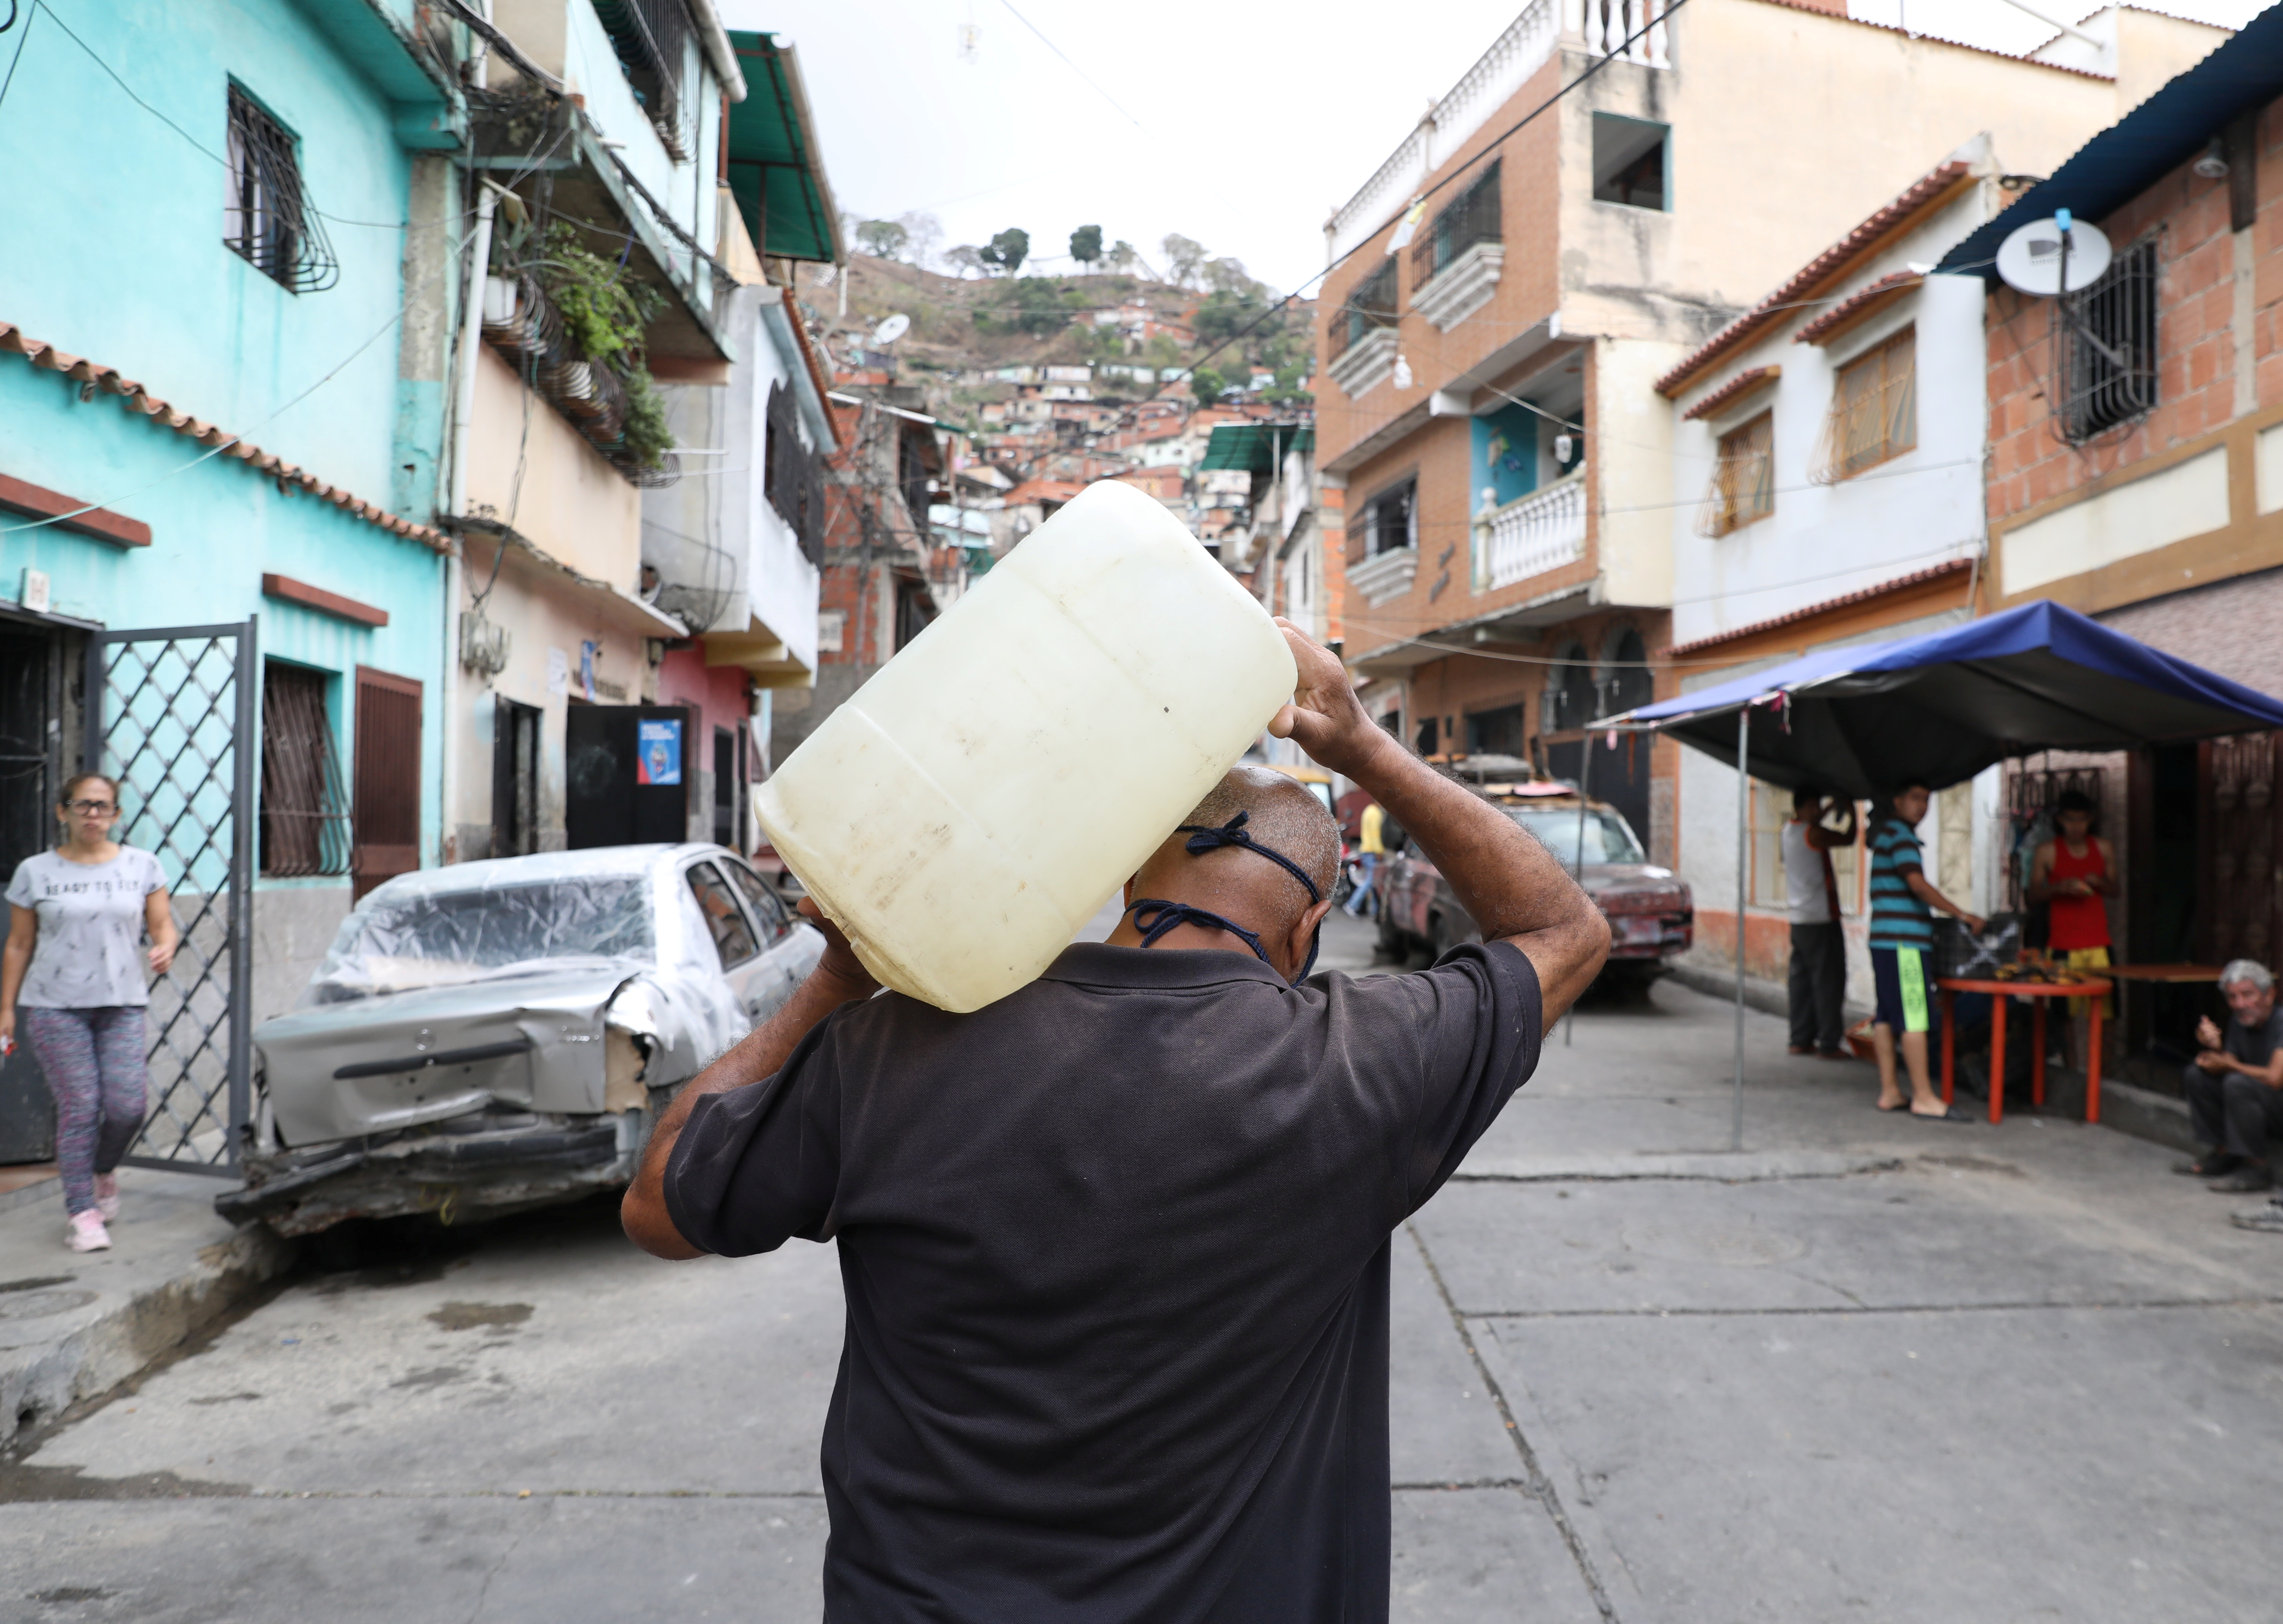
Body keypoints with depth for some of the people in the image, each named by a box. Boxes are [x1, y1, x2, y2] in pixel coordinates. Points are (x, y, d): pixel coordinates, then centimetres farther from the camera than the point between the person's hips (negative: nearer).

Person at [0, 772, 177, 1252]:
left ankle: (102, 1171, 23)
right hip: (54, 1006, -1)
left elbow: (162, 924, 9)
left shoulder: (141, 866, 7)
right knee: (79, 1106, -5)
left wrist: (164, 947, -15)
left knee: (128, 1103, -9)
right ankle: (81, 1212, 7)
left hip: (123, 1004, 1)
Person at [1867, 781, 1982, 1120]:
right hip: (1903, 941, -10)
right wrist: (1963, 916, -15)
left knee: (1887, 1016, 9)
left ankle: (1889, 1092, 12)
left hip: (1884, 940, 10)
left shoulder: (1886, 834, 22)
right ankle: (1923, 1098, -7)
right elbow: (1918, 884, -18)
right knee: (1914, 1017, -9)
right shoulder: (1899, 834, -9)